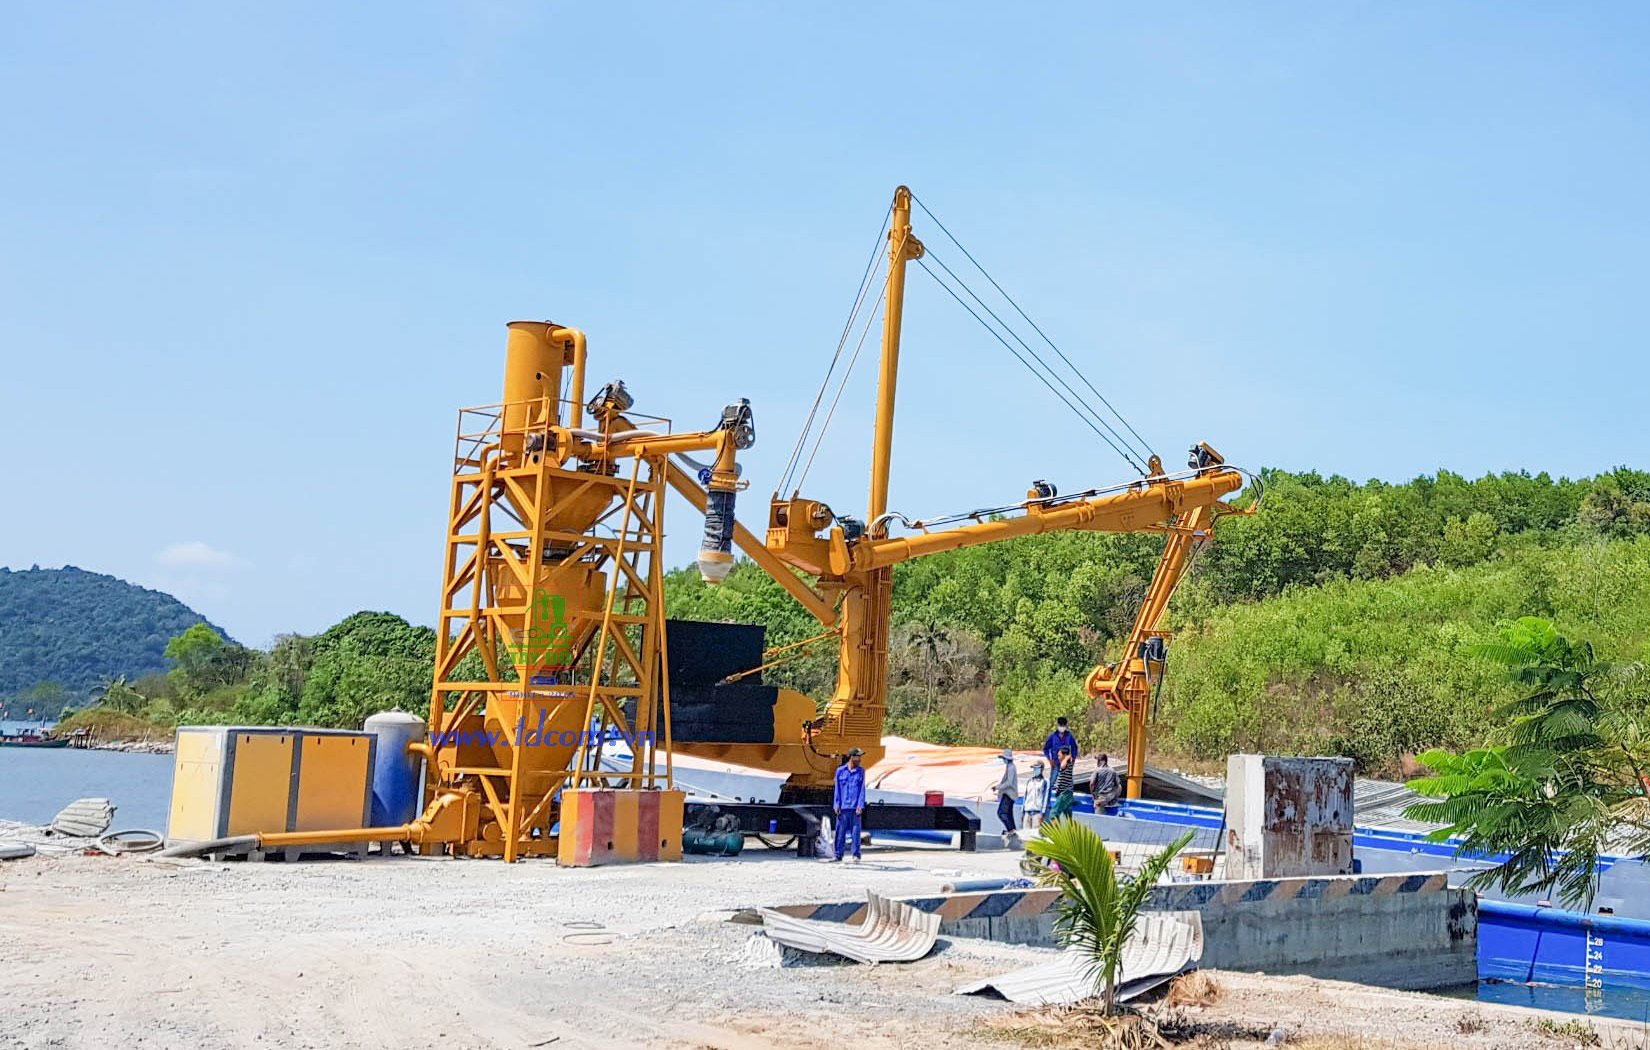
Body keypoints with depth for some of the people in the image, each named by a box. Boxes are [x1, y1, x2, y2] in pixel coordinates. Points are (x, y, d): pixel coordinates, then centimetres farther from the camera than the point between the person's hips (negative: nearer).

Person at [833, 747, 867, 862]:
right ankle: (838, 855, 8)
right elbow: (837, 789, 8)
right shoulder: (840, 770, 7)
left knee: (855, 831, -3)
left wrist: (860, 806, -4)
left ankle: (856, 855, 3)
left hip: (855, 808, 0)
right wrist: (837, 805, 2)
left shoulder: (861, 772, 7)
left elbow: (862, 789, 5)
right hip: (843, 807, 0)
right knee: (840, 831, 1)